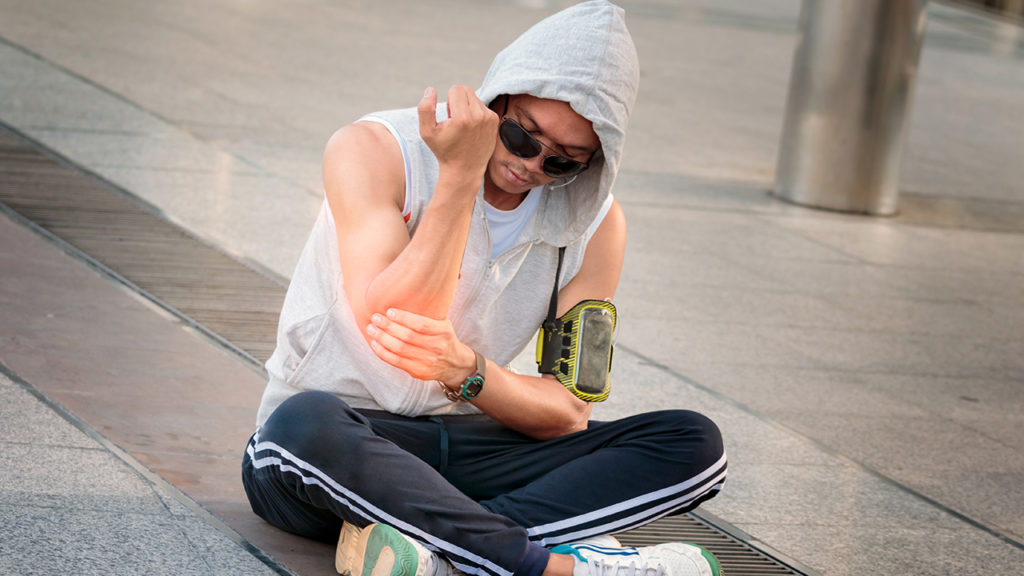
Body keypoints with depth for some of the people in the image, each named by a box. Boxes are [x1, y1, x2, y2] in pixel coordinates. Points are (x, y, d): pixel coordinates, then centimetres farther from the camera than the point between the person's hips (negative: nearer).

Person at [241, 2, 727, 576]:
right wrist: (460, 177, -24)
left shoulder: (595, 223, 1)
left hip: (463, 448, 4)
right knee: (306, 423, -41)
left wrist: (463, 369, -24)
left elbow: (567, 415, -4)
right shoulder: (374, 152, -10)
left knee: (693, 443, -14)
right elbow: (387, 326, -22)